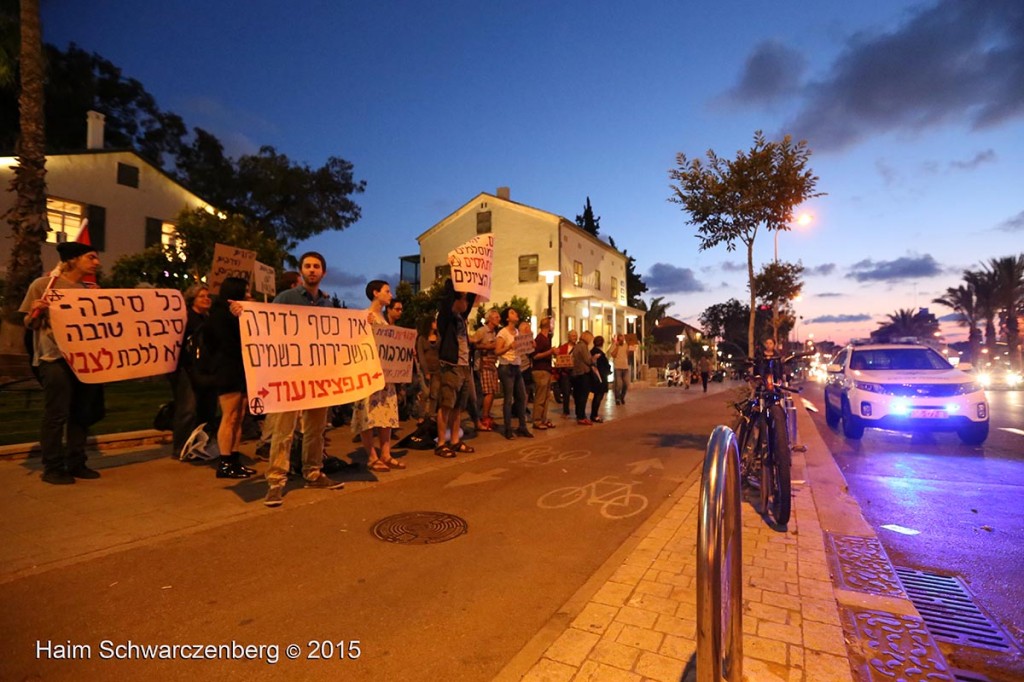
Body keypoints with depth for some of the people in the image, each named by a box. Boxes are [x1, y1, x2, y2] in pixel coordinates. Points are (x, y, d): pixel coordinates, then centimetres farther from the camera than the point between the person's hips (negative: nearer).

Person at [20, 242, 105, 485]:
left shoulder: (89, 291, 13)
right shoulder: (43, 284, -3)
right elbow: (30, 324, -2)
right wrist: (35, 311, -22)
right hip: (55, 358, -5)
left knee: (82, 413, 9)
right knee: (56, 414, -4)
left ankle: (76, 463, 19)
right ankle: (52, 467, 7)